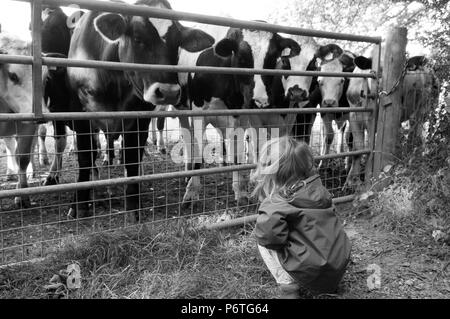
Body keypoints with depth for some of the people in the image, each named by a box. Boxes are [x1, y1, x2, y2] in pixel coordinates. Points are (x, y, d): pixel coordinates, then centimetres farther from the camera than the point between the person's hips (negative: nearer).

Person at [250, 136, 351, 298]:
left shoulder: (278, 202, -17)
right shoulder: (317, 187, 2)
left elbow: (267, 232, -32)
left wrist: (282, 241, -10)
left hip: (313, 272, -6)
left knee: (264, 245, 6)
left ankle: (288, 287, 2)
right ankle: (328, 285, 27)